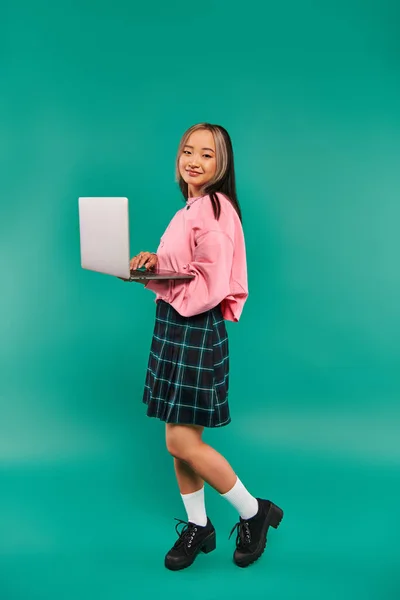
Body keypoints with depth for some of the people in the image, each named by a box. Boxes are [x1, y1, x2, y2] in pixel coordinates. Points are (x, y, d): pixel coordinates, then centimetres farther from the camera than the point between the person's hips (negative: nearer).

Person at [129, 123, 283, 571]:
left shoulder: (216, 209, -14)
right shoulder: (189, 209, 15)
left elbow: (209, 288, -21)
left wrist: (154, 282, -14)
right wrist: (155, 260, 2)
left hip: (198, 330, -9)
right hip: (173, 327, 9)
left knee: (182, 441, -5)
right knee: (179, 440, 13)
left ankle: (254, 513, 16)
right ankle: (197, 526, 30)